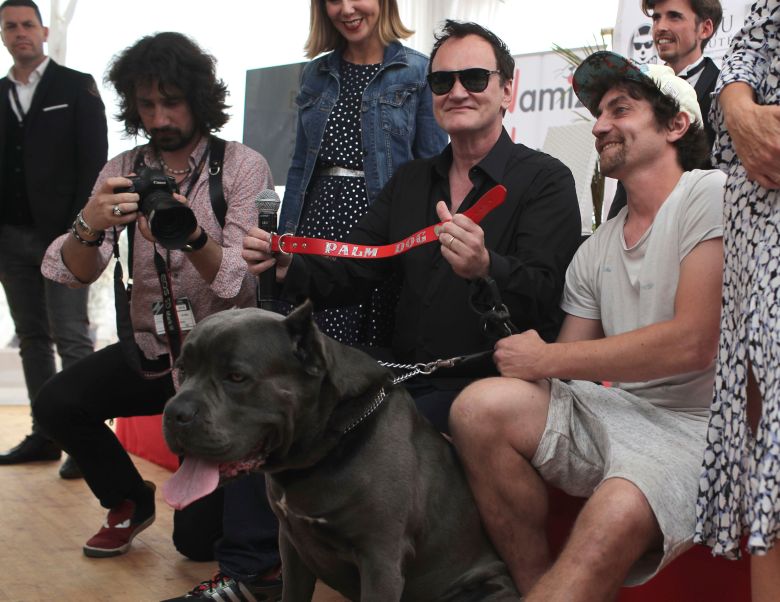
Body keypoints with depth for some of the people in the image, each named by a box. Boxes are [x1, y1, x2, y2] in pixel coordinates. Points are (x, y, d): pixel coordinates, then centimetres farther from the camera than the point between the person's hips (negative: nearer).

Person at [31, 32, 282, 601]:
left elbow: (244, 286, -20)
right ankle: (129, 501, 7)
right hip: (148, 352, 4)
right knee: (57, 403, -22)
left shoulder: (242, 166, -10)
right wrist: (90, 226, -34)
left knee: (197, 537, -9)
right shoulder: (122, 172, -1)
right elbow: (69, 272, -12)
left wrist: (194, 238, -40)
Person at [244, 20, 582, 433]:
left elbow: (543, 298, -15)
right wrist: (289, 268, -9)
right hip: (405, 379, 6)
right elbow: (351, 270, 12)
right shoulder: (410, 180, 19)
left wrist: (486, 268, -37)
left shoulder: (546, 179, -1)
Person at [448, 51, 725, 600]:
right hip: (616, 413, 7)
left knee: (614, 520, -37)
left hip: (694, 429, -6)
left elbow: (693, 344, -17)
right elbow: (567, 369, 14)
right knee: (482, 405, -19)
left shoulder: (712, 195, -5)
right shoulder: (596, 251, 16)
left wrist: (545, 358, -9)